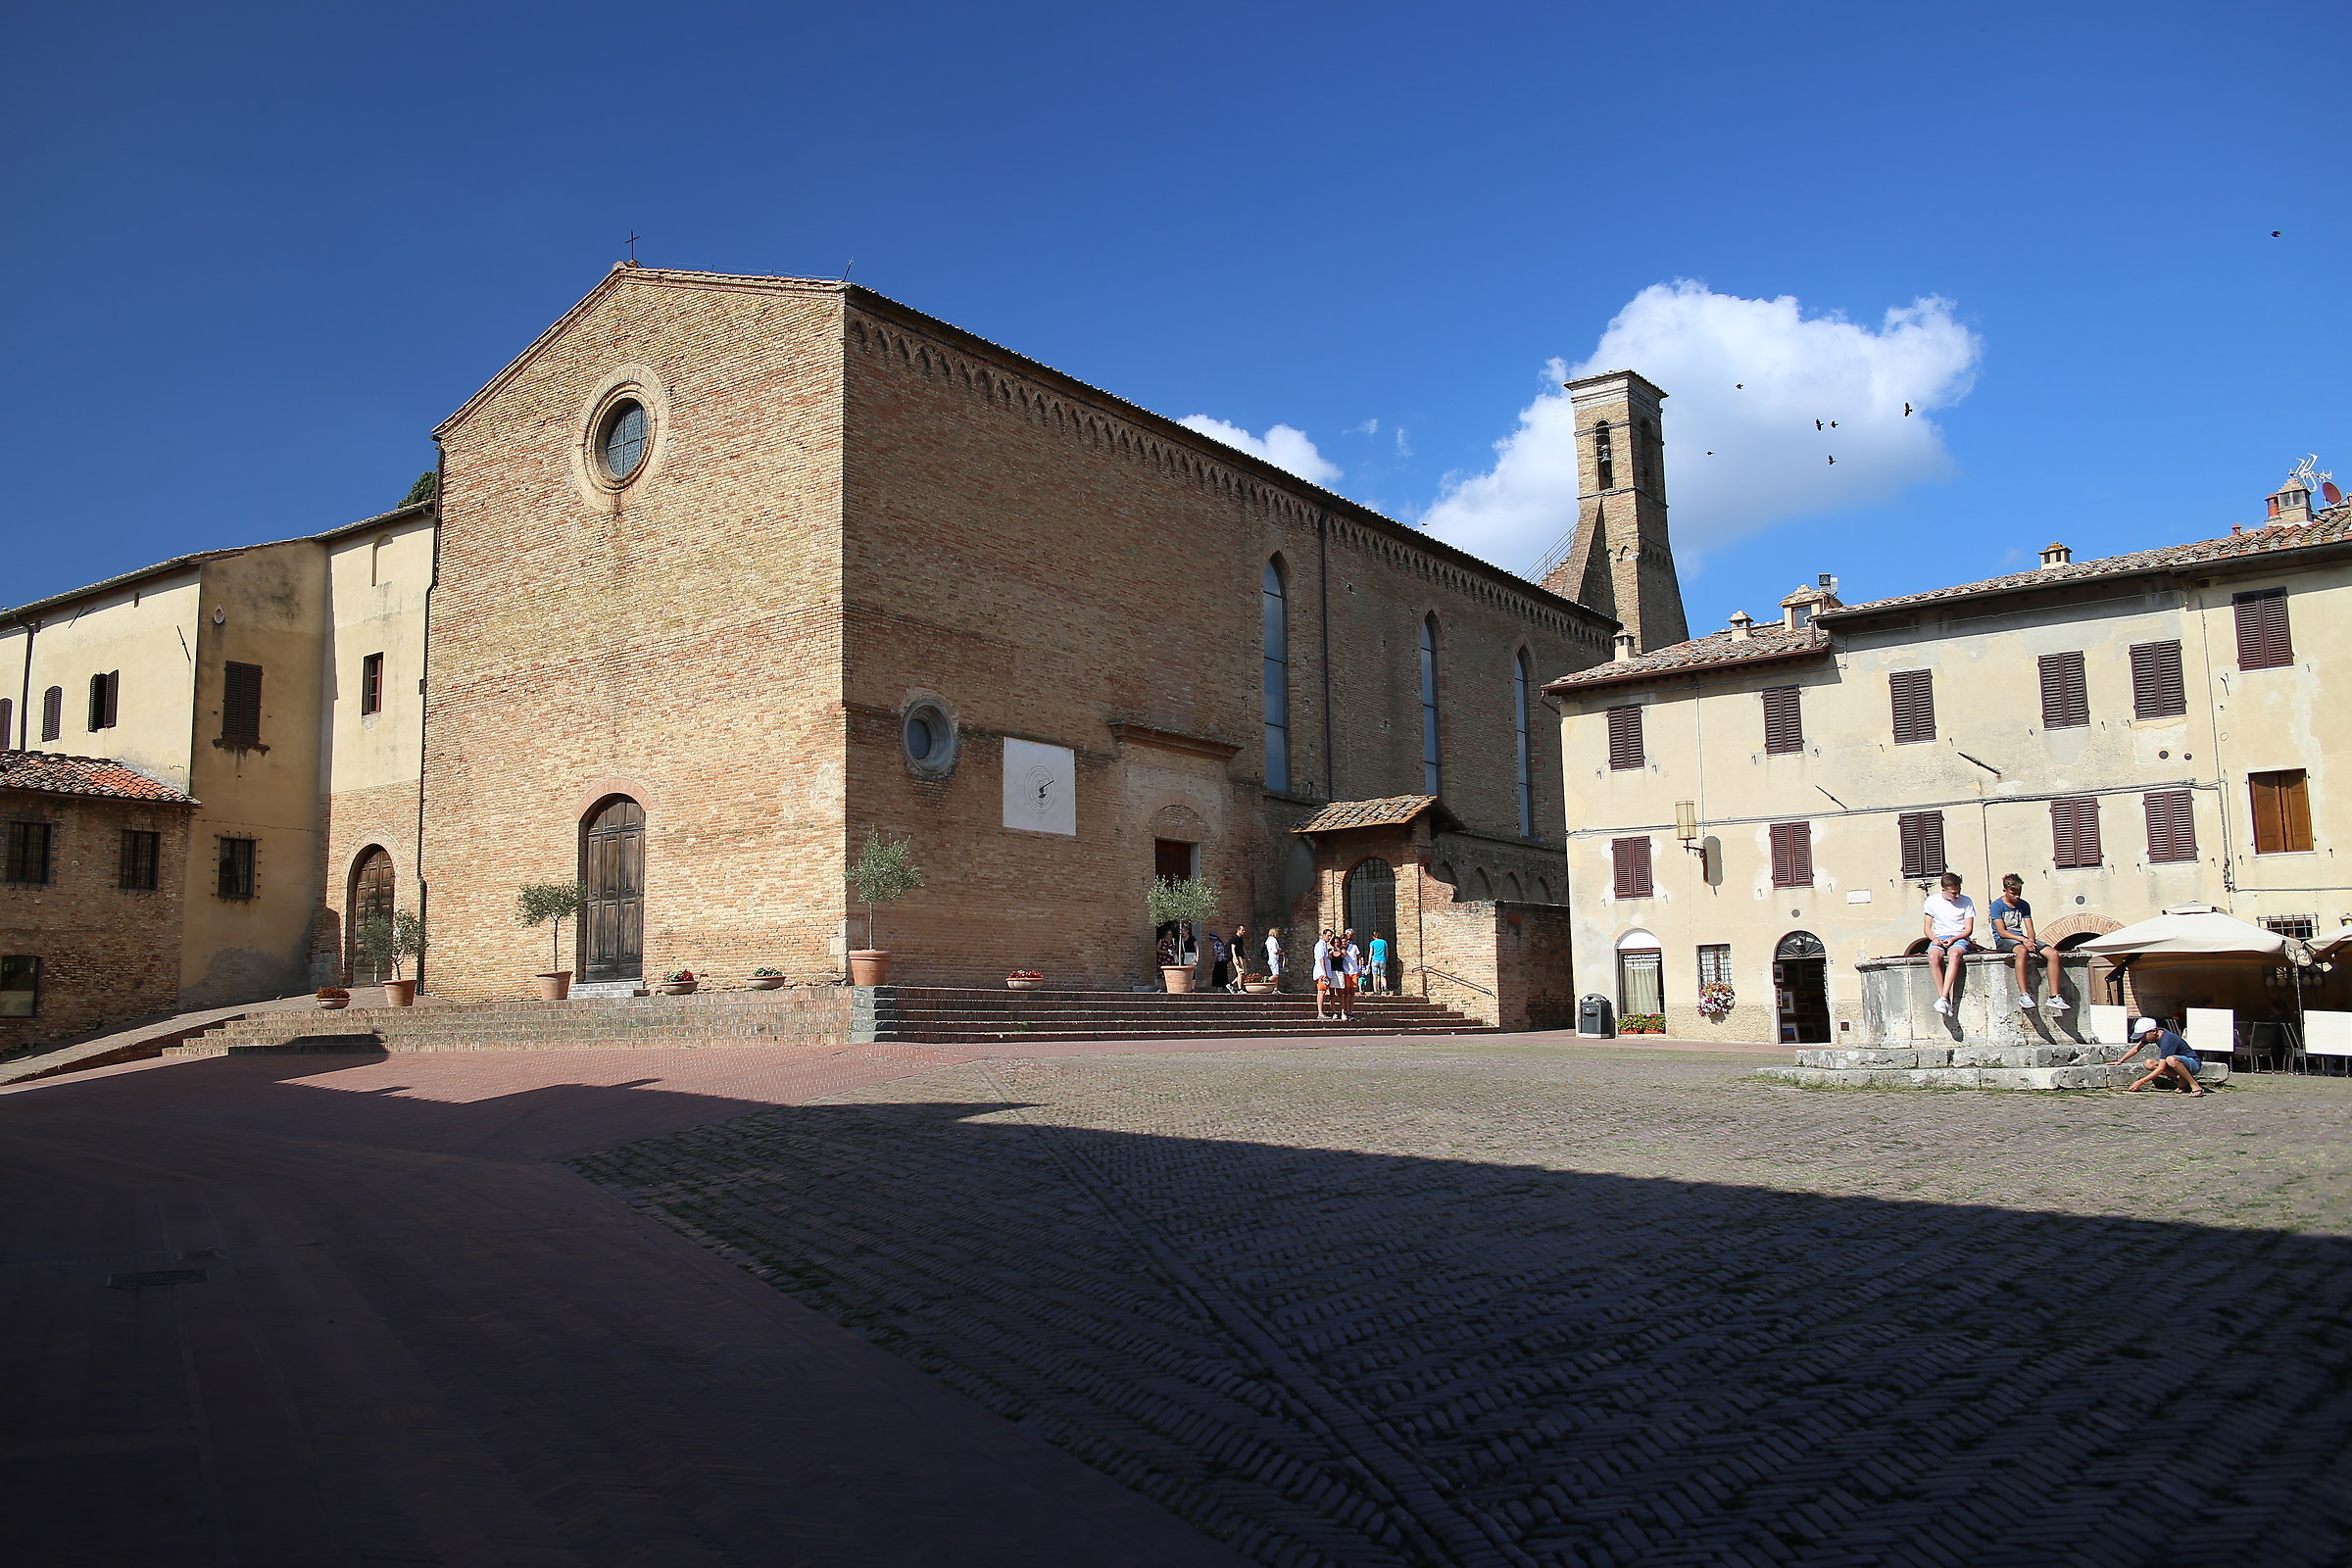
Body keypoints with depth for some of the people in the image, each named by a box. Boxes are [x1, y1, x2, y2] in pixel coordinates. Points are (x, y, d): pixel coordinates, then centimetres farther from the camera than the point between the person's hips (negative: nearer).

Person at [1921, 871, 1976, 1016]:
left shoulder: (1966, 901, 5)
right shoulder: (1932, 901, 8)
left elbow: (1969, 929, 4)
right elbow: (1926, 928, 11)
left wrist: (1953, 939, -14)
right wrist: (1934, 938, -11)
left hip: (1959, 938, -1)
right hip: (1938, 938, 1)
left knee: (1955, 954, -39)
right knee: (1933, 956, -36)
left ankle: (1943, 998, -46)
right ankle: (1944, 999, -38)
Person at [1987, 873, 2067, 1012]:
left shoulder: (2023, 905, 14)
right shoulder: (1997, 905, -5)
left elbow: (2030, 930, 9)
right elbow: (2002, 932, -12)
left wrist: (2031, 941, -13)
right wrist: (2023, 940, -20)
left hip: (2021, 938, 7)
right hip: (2003, 940, -7)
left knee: (2053, 953, -16)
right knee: (2022, 950, -41)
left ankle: (2054, 997, -17)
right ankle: (2023, 995, -42)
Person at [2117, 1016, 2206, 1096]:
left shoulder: (2167, 1040, -29)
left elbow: (2161, 1069, -30)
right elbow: (2136, 1049, 13)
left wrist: (2140, 1082, -29)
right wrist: (2120, 1061, 6)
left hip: (2193, 1063, -9)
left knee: (2171, 1060, -41)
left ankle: (2194, 1085, -22)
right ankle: (2183, 1080, -7)